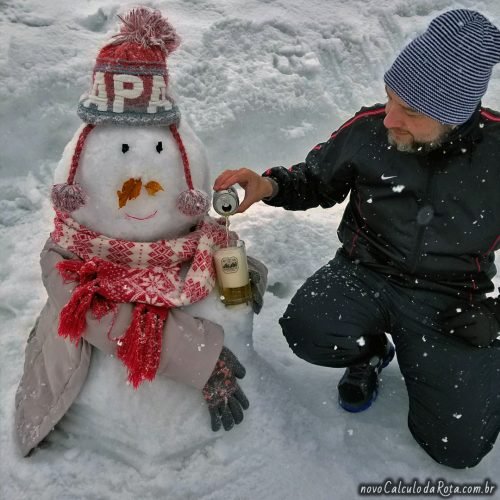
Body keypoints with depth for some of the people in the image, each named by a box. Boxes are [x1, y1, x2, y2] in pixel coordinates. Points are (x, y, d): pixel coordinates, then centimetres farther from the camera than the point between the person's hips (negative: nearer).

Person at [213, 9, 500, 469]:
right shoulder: (368, 130, -12)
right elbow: (316, 182, 4)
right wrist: (270, 185, -16)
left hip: (453, 296, 0)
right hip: (365, 273, 1)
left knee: (459, 445, -8)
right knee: (308, 332, -30)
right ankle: (371, 352, 7)